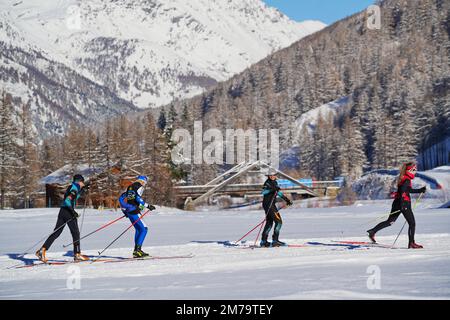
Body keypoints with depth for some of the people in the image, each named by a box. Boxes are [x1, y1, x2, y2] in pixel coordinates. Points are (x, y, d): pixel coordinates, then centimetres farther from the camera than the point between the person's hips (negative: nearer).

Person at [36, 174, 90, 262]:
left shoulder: (71, 187, 19)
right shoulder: (75, 187, -8)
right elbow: (67, 200, -20)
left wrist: (84, 188, 38)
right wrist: (73, 211, -24)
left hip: (62, 211, 9)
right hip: (68, 212, -9)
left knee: (56, 233, 6)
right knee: (75, 233, 0)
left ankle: (42, 250, -1)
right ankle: (77, 254, 1)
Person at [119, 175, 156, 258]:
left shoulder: (130, 187, 19)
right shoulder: (140, 187, -4)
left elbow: (121, 198, 20)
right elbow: (138, 198, -21)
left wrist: (125, 210, 28)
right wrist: (147, 206, -19)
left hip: (127, 210, 9)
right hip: (133, 211, -9)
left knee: (138, 229, 20)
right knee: (143, 229, -5)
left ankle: (136, 250, 19)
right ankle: (137, 249, -15)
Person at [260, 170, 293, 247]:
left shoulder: (275, 183, 14)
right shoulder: (268, 183, -13)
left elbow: (278, 192, 28)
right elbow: (263, 191, -30)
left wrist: (286, 199, 28)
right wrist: (271, 189, -44)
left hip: (271, 205, 10)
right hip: (268, 204, -10)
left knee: (269, 223, 15)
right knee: (278, 221, -11)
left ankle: (263, 241, 20)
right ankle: (275, 240, -11)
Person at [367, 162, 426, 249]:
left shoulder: (404, 178, 15)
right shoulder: (407, 180, -14)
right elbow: (402, 192, -25)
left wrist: (420, 190, 24)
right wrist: (402, 205, -30)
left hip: (397, 203, 9)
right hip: (404, 203, -9)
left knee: (390, 221, 14)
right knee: (412, 223, 0)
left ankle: (372, 231, 10)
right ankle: (411, 243, 1)